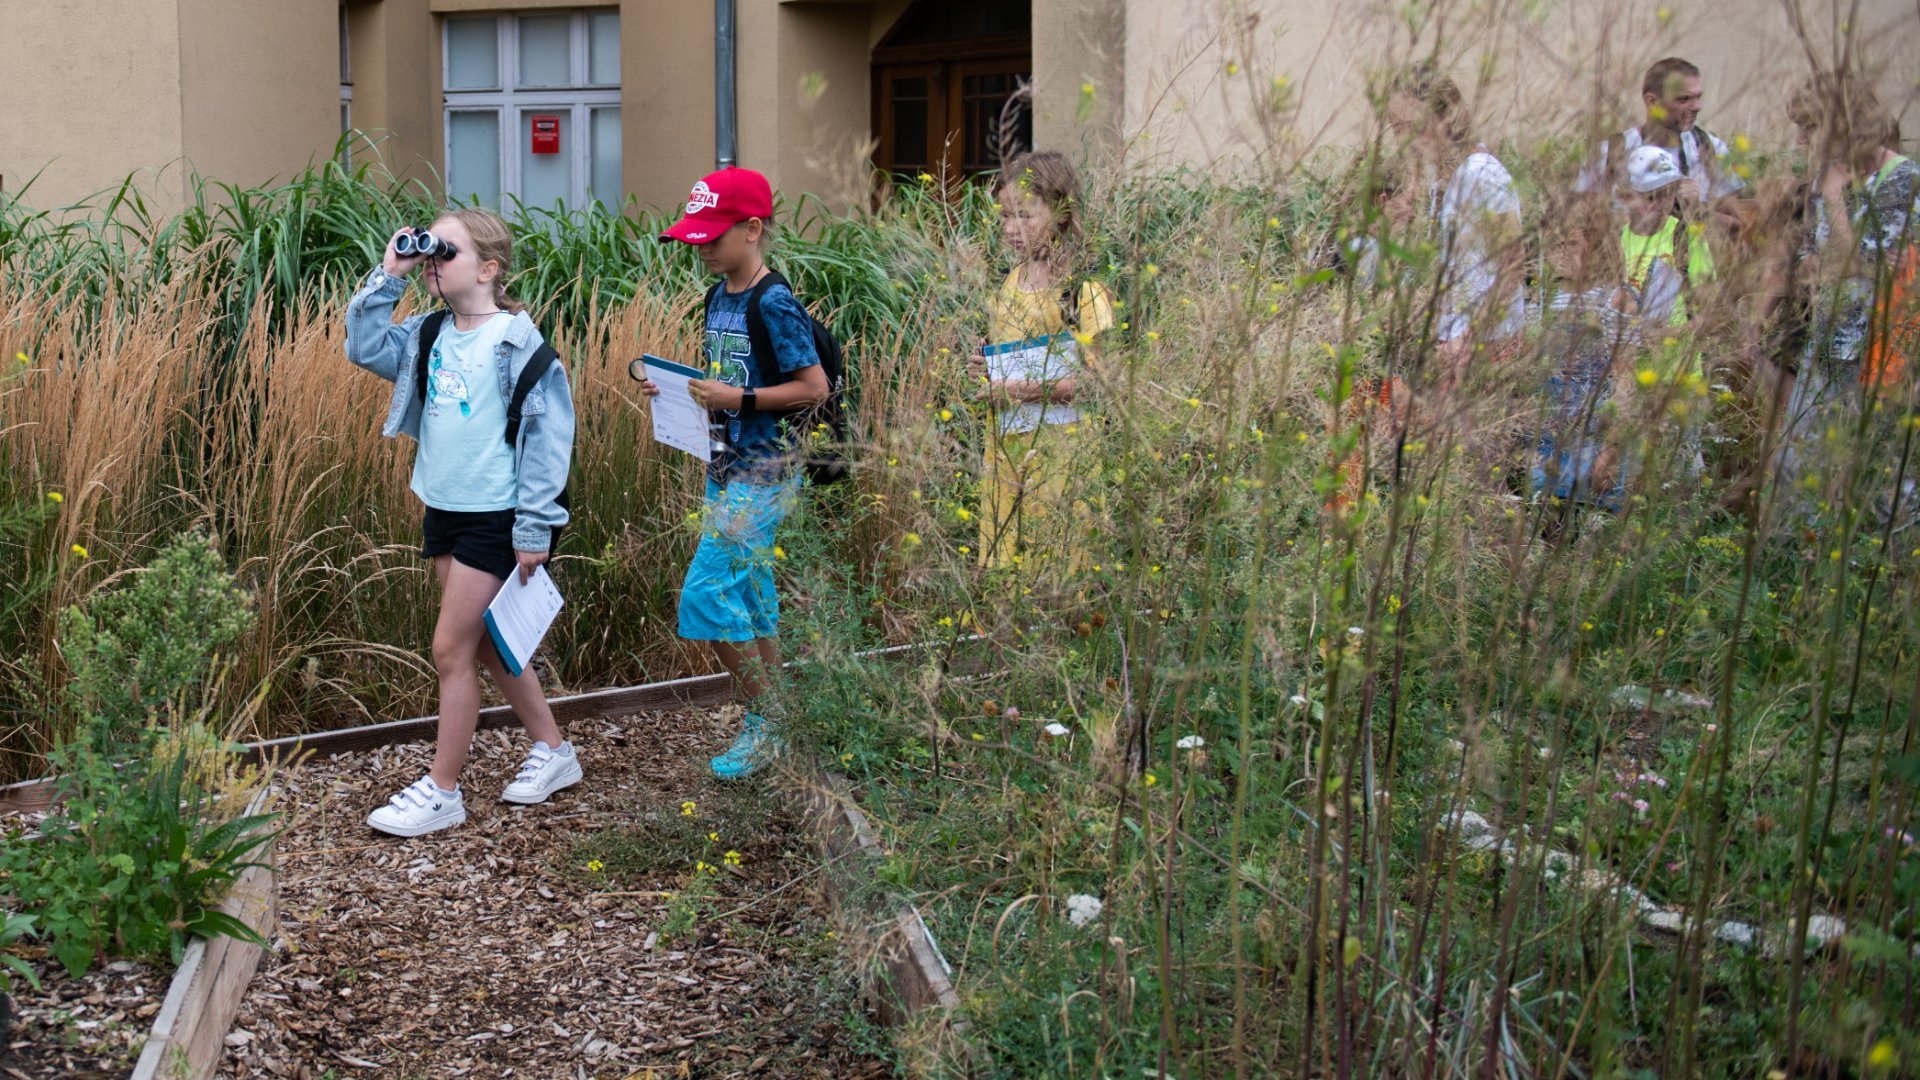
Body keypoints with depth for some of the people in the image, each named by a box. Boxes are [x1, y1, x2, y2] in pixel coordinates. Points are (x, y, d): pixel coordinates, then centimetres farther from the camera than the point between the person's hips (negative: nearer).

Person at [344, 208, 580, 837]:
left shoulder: (516, 341, -14)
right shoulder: (429, 335, 7)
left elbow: (547, 436, -14)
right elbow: (364, 347, 9)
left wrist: (535, 529, -15)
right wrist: (388, 276, 0)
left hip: (494, 519, -8)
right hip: (443, 510, 8)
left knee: (452, 650, -4)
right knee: (487, 645, 16)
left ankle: (442, 792, 8)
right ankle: (552, 752, 31)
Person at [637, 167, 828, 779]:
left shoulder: (774, 303, -15)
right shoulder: (718, 298, 11)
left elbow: (814, 388, -16)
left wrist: (738, 398, -21)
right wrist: (679, 390, 4)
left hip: (763, 470, -9)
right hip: (726, 465, 9)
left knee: (707, 593, -12)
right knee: (750, 598, 12)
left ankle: (762, 724, 2)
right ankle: (772, 727, 21)